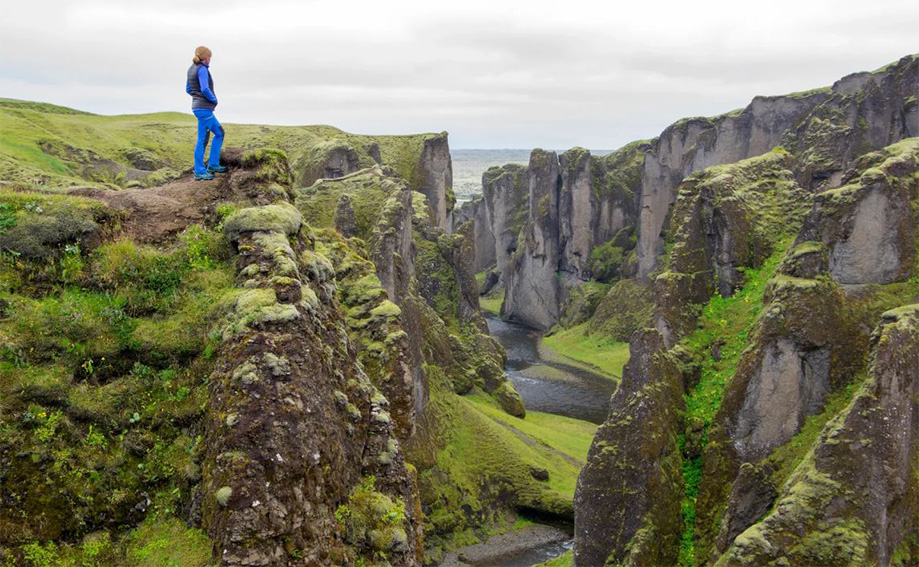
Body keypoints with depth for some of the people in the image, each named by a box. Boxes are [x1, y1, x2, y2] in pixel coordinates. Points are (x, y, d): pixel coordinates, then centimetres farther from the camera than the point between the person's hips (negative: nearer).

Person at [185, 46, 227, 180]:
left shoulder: (191, 69, 13)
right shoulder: (202, 69, -14)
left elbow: (188, 90, 19)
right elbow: (205, 89, -23)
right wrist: (214, 99, -6)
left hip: (198, 107, 9)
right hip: (205, 109, -9)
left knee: (219, 133, 18)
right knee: (202, 140, -3)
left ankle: (213, 165, 17)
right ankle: (199, 171, 3)